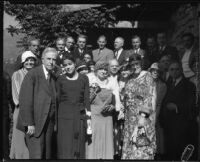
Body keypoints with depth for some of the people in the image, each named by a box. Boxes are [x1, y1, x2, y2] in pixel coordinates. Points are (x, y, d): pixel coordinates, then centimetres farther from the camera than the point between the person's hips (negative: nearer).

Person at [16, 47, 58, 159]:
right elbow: (25, 100, -13)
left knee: (47, 155, 8)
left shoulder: (54, 78, 11)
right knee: (36, 155, -5)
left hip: (49, 124, 6)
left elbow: (53, 102, 12)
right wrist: (29, 123, -17)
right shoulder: (32, 75, -9)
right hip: (34, 124, -6)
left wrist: (55, 123, 6)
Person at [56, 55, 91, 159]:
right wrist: (55, 117, 1)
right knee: (65, 146, -4)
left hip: (79, 115, 1)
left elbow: (87, 97, 4)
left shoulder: (84, 78, 7)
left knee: (79, 146, 5)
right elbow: (57, 98, 6)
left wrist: (88, 112, -6)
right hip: (64, 115, -1)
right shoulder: (60, 79, 6)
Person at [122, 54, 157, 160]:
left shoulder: (146, 77, -6)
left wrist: (143, 115, -20)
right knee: (129, 145, 7)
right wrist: (123, 110, 10)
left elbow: (148, 97, -13)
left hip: (142, 115, -6)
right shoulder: (131, 79, 14)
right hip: (130, 117, 7)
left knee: (141, 142, -6)